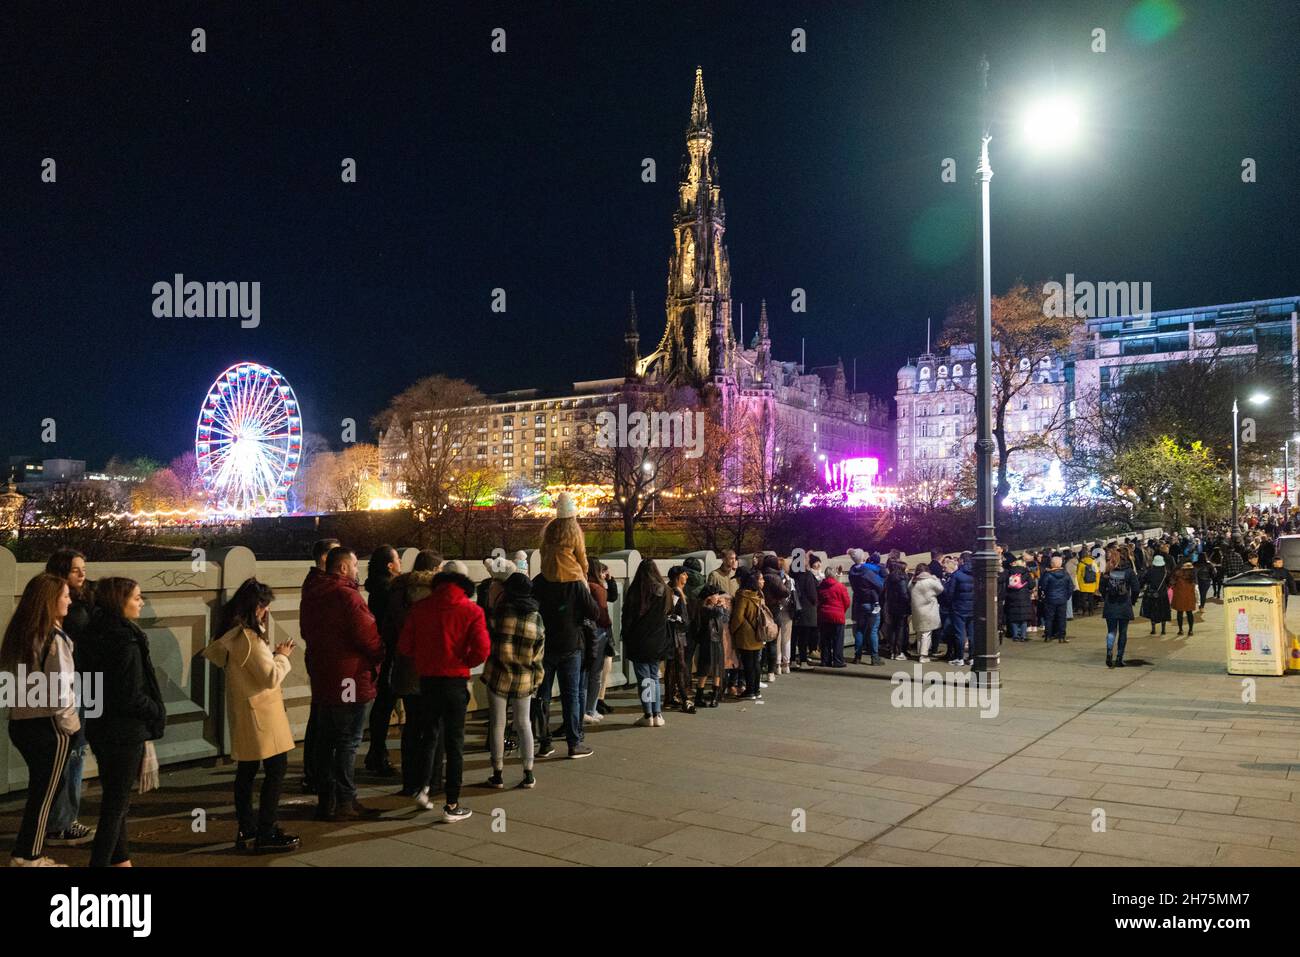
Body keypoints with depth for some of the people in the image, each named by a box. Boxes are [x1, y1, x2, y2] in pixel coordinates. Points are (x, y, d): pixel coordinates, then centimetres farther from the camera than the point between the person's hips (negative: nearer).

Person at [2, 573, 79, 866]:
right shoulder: (54, 638, -18)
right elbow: (59, 690, -19)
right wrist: (70, 725, -7)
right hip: (48, 726, -8)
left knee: (38, 790, 19)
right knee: (45, 795, 6)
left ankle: (25, 854, 25)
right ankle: (29, 858, 13)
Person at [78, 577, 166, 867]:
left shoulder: (95, 634, 5)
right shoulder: (126, 642, -22)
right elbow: (130, 697, -23)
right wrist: (159, 713, -6)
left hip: (100, 727, 9)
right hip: (124, 732, -9)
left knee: (114, 800, 20)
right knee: (116, 804, 1)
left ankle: (120, 860, 33)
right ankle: (100, 861, 6)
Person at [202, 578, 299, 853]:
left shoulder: (230, 632, 7)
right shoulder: (249, 637, -22)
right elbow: (271, 677, -20)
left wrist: (272, 654, 7)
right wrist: (282, 656, -5)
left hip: (242, 711, 10)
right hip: (260, 711, -10)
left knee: (247, 770, 15)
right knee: (277, 768, -4)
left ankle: (246, 830, 23)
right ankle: (266, 834, -1)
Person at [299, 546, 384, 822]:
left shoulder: (311, 595, 10)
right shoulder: (347, 595, -17)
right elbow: (368, 634, -18)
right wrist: (379, 658, -1)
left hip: (322, 678, 8)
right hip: (350, 679, -8)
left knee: (326, 741, 14)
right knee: (348, 742, -1)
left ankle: (326, 799, 21)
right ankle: (344, 802, 4)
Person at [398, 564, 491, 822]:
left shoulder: (420, 607, -1)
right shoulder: (471, 610, -9)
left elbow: (404, 646, -1)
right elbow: (482, 649, -17)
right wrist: (464, 663, 2)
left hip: (427, 679, 3)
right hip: (456, 681, -3)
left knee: (429, 733, 24)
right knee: (455, 742, 6)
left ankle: (422, 788, 18)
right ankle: (452, 806, 10)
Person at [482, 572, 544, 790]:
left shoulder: (500, 612, -10)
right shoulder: (537, 619, -1)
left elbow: (488, 643, -1)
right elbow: (537, 655, 4)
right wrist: (537, 679, 14)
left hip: (498, 676, -2)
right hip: (524, 680, 3)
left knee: (497, 724, 8)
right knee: (523, 724, 13)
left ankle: (498, 775, 12)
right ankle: (528, 774, 13)